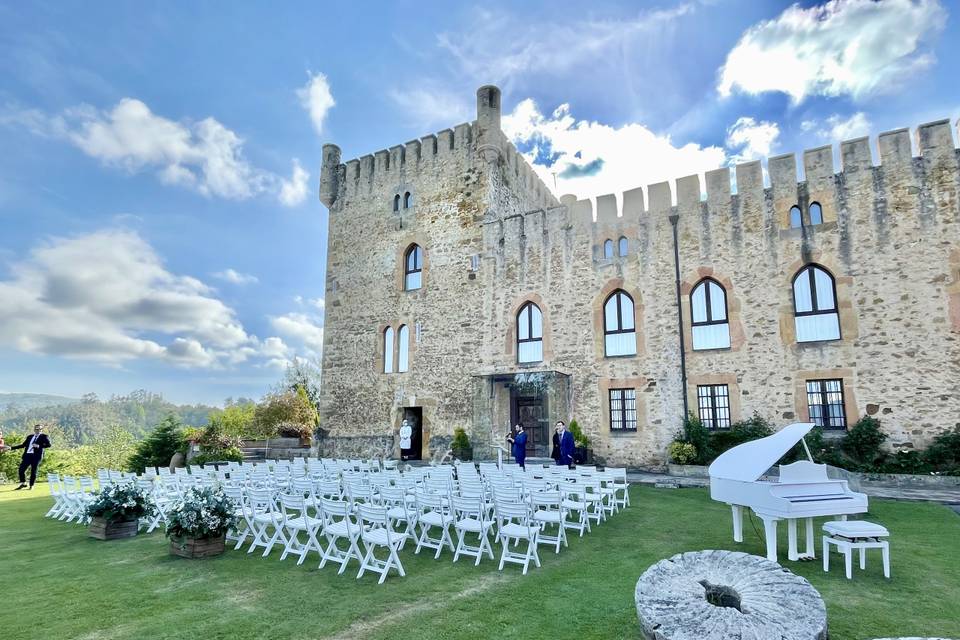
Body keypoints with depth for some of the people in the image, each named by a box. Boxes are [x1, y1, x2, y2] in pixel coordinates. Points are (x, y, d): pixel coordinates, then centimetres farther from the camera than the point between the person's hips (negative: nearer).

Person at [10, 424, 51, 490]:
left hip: (36, 456, -5)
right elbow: (23, 445, 20)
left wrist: (39, 446, -18)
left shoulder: (44, 436, 3)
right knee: (21, 469, 0)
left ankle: (31, 486, 9)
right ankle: (23, 484, 16)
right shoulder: (29, 437, 19)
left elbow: (48, 444, -7)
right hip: (27, 455, 5)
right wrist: (11, 448, 16)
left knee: (33, 471, -1)